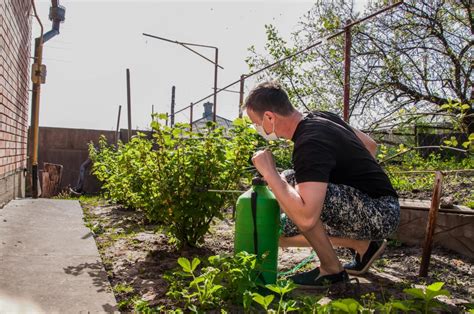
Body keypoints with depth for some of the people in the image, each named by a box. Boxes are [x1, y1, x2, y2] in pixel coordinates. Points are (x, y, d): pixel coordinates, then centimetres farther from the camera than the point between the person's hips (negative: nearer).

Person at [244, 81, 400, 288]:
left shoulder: (310, 144, -28)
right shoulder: (320, 117, 3)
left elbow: (306, 218, -38)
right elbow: (370, 145, 16)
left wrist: (269, 173, -27)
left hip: (381, 215, -9)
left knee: (290, 182, -29)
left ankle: (332, 270, -10)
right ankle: (364, 245, 13)